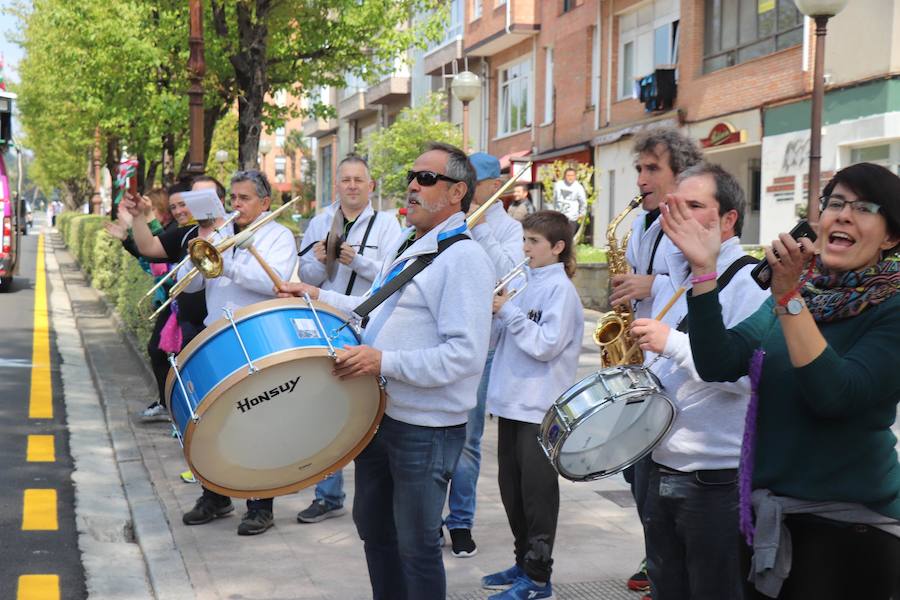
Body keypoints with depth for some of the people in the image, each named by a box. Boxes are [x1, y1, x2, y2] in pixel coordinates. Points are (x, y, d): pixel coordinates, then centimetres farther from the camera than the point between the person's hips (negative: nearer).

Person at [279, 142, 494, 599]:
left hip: (425, 428, -9)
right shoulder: (403, 244, 11)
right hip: (380, 414, 9)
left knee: (416, 545, 5)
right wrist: (319, 297, 12)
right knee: (373, 527, 22)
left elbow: (465, 353, -26)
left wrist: (385, 362, -30)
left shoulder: (464, 258, -18)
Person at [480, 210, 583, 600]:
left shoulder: (560, 289, -11)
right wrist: (494, 310, -1)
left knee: (537, 491, -1)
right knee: (511, 485, 14)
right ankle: (524, 562, 27)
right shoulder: (529, 284, 13)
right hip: (513, 400, 8)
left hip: (541, 406, -8)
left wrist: (508, 311, -16)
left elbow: (546, 345, -20)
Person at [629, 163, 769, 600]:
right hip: (662, 471, 8)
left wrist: (673, 342, -24)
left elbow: (748, 374, -25)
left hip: (718, 482, -8)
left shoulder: (750, 282, -12)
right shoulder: (675, 278, 14)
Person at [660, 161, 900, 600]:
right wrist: (704, 270, -15)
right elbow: (717, 365, -6)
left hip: (849, 528, -5)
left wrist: (788, 295, -28)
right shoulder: (794, 292, 6)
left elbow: (833, 395, -24)